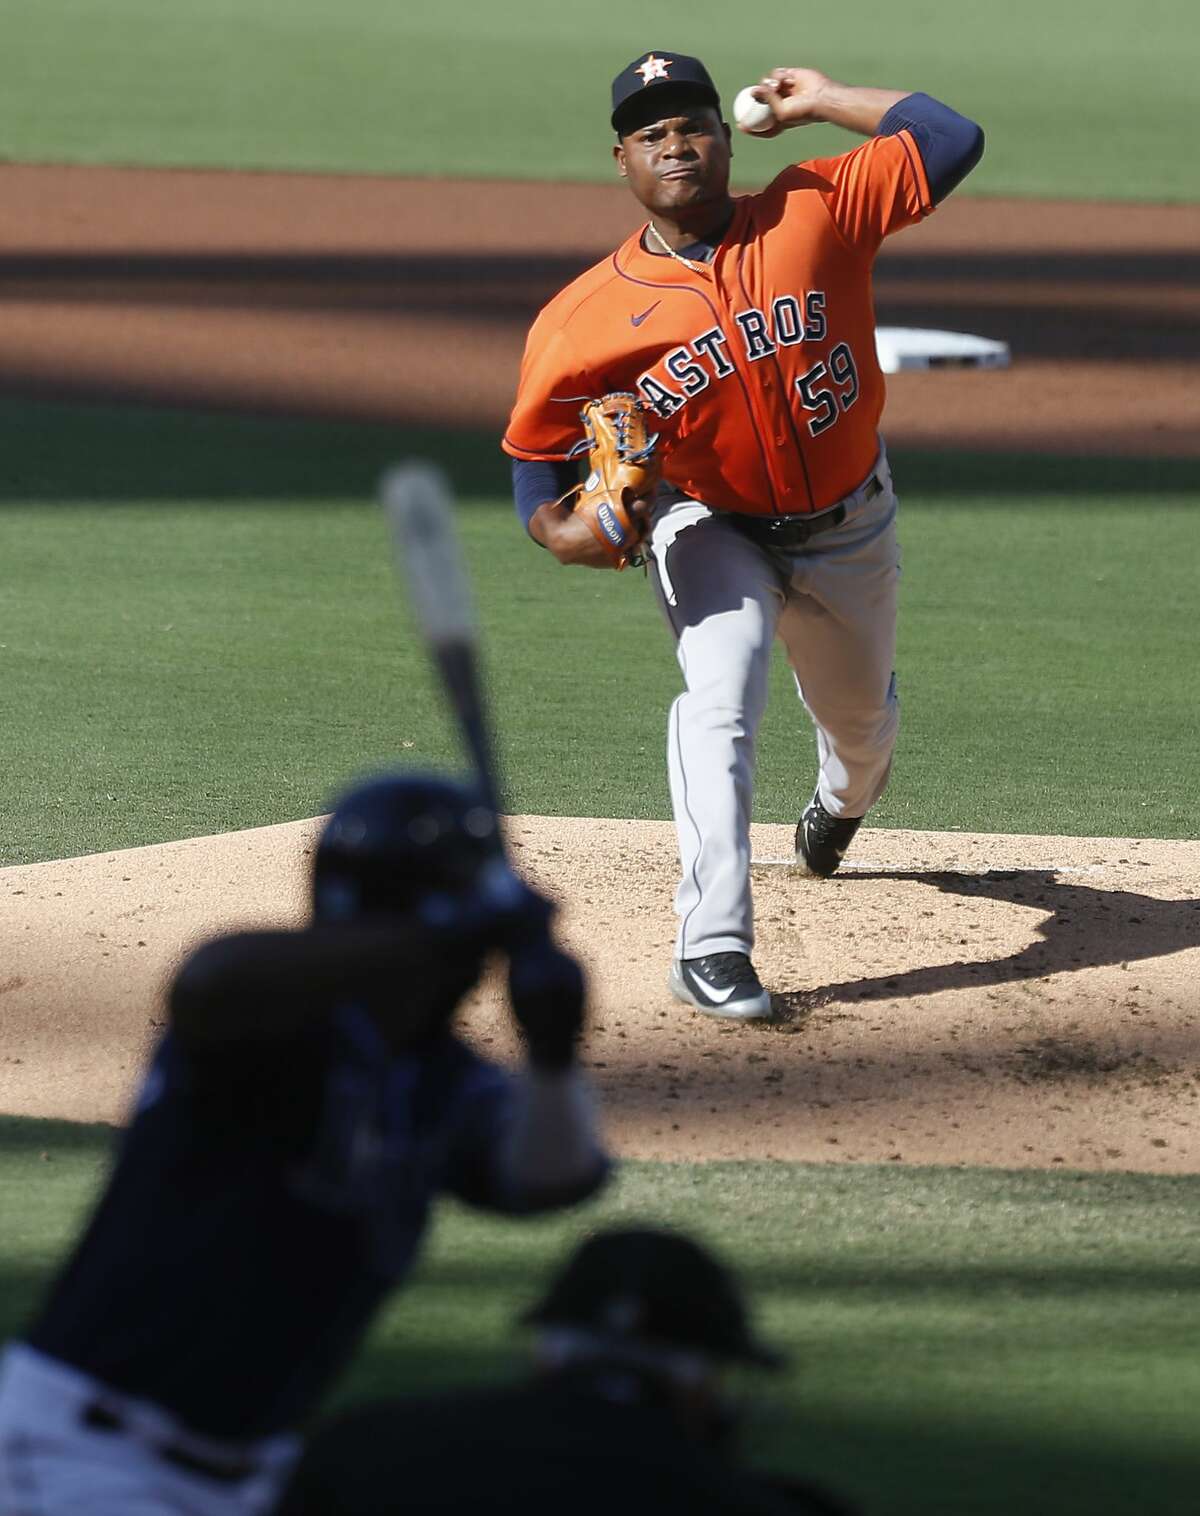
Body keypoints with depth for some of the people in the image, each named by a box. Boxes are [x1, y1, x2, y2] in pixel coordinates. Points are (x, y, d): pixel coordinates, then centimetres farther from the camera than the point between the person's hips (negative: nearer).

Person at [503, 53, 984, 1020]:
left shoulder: (814, 215, -17)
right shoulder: (589, 318, -19)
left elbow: (952, 141, -22)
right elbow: (536, 442, -7)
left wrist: (820, 102, -16)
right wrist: (557, 528, -26)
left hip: (848, 529, 3)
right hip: (709, 530, -2)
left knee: (861, 716, 24)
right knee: (722, 699, -28)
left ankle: (841, 803, 63)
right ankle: (712, 947, -29)